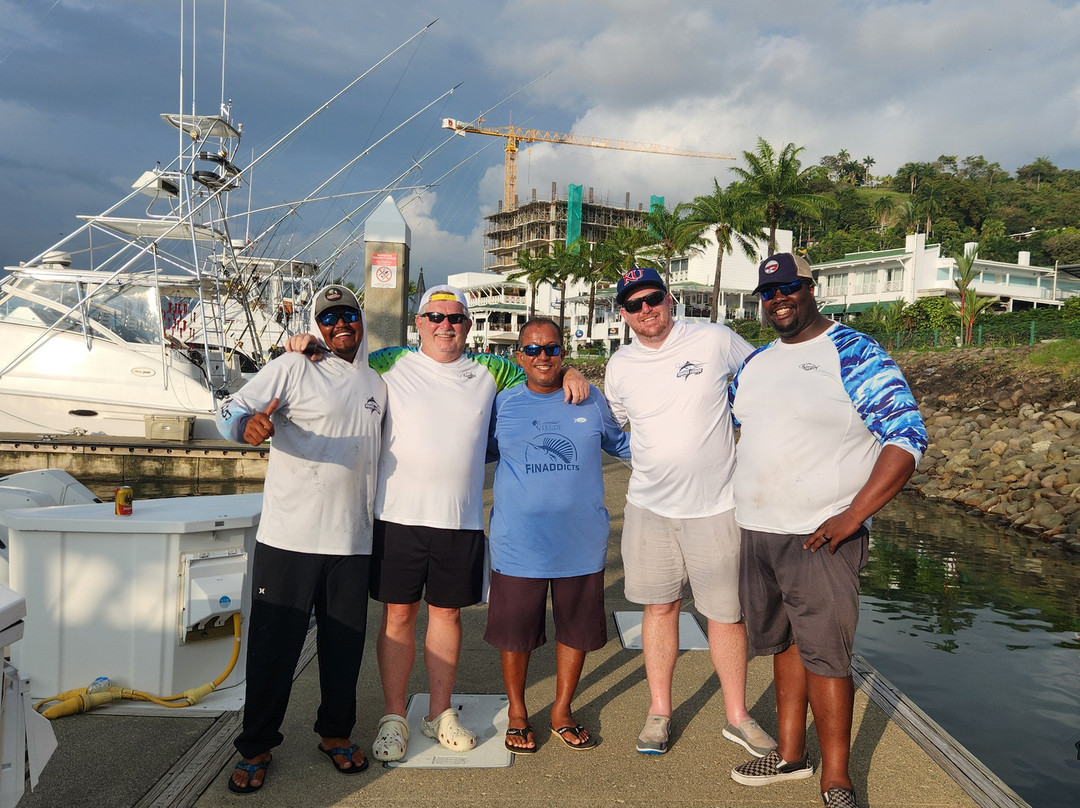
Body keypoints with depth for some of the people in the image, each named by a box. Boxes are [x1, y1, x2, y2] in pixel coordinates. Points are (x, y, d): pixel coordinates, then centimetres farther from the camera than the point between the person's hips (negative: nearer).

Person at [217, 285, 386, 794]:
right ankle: (256, 747, 23)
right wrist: (248, 423, -32)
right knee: (274, 646, 5)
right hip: (287, 539, -4)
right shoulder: (294, 369, -2)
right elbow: (229, 409, -9)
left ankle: (336, 733, 33)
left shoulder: (376, 383, 14)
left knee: (345, 646, 12)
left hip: (352, 542, 4)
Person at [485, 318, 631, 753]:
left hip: (581, 543, 1)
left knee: (576, 630, 13)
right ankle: (516, 712, 33)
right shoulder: (503, 403, 2)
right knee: (515, 633, 10)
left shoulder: (592, 400, 3)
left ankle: (561, 710, 35)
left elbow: (619, 443, 19)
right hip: (518, 545, -1)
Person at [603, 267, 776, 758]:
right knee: (659, 607, 10)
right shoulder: (620, 366, 3)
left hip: (715, 506, -2)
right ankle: (659, 711, 26)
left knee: (726, 613, 6)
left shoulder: (715, 340, -6)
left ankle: (737, 717, 24)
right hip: (649, 507, 2)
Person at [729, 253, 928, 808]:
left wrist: (851, 517, -19)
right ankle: (791, 755, 32)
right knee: (781, 644, 16)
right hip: (755, 533, 7)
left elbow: (908, 438, -15)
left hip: (821, 538, -6)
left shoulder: (853, 353, -9)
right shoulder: (755, 362, 11)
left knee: (824, 654, -1)